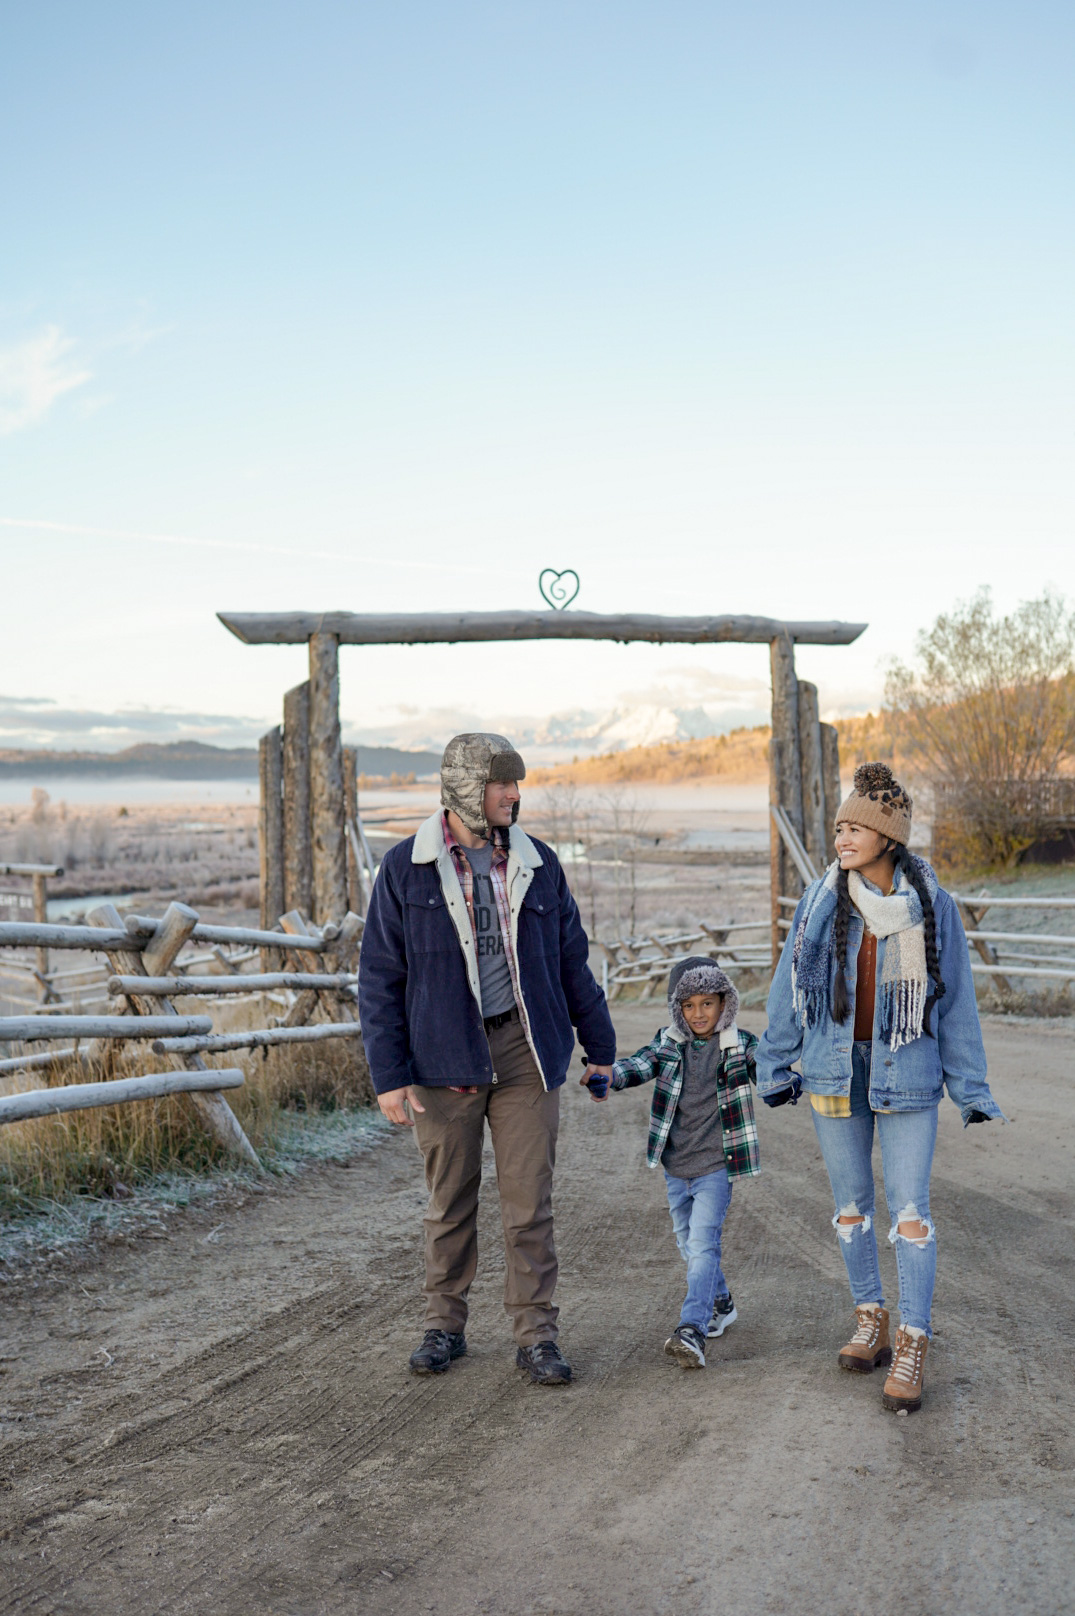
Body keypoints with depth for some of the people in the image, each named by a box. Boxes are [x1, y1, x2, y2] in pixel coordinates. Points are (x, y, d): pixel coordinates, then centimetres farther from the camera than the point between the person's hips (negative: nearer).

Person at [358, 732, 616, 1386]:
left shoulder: (538, 864, 6)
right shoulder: (406, 868, -1)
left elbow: (572, 958, 14)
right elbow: (381, 977, -1)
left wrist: (600, 1045, 16)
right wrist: (389, 1074, -6)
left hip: (525, 1051, 1)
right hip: (444, 1057, -1)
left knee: (530, 1203, 1)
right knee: (450, 1202, 10)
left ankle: (537, 1335, 11)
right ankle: (445, 1326, 25)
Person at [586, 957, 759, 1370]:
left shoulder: (740, 1045, -4)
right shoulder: (670, 1043, 3)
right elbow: (640, 1065, -9)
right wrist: (605, 1076, -29)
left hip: (715, 1165, -4)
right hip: (675, 1165, 4)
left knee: (703, 1243, -16)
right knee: (688, 1243, 17)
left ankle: (692, 1329, -22)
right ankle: (721, 1304, 39)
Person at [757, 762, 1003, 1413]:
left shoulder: (932, 906, -5)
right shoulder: (821, 901, -1)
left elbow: (956, 999, 1)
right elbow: (789, 986, 7)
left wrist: (970, 1084, 2)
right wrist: (777, 1063, 9)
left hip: (908, 1073, -2)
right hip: (836, 1070, 2)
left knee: (910, 1209, -4)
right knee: (851, 1201, 12)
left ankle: (913, 1345, 3)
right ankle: (871, 1318, 28)